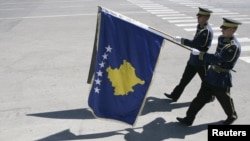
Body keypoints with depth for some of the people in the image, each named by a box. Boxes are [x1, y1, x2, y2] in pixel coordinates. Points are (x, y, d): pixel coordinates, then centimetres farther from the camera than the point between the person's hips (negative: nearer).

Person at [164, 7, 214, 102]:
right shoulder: (200, 26, 4)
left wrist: (181, 40, -25)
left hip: (201, 61, -9)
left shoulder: (206, 31, -25)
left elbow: (195, 43, -29)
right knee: (185, 79, 13)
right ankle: (175, 95, 21)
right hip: (193, 59, 9)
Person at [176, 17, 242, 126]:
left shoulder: (234, 46, -25)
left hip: (221, 79, -7)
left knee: (224, 100, 16)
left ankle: (232, 116, 46)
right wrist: (207, 61, 13)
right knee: (200, 97, 9)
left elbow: (218, 58, -34)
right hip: (211, 75, 8)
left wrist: (201, 54, -29)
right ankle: (188, 119, 17)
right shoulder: (221, 39, 2)